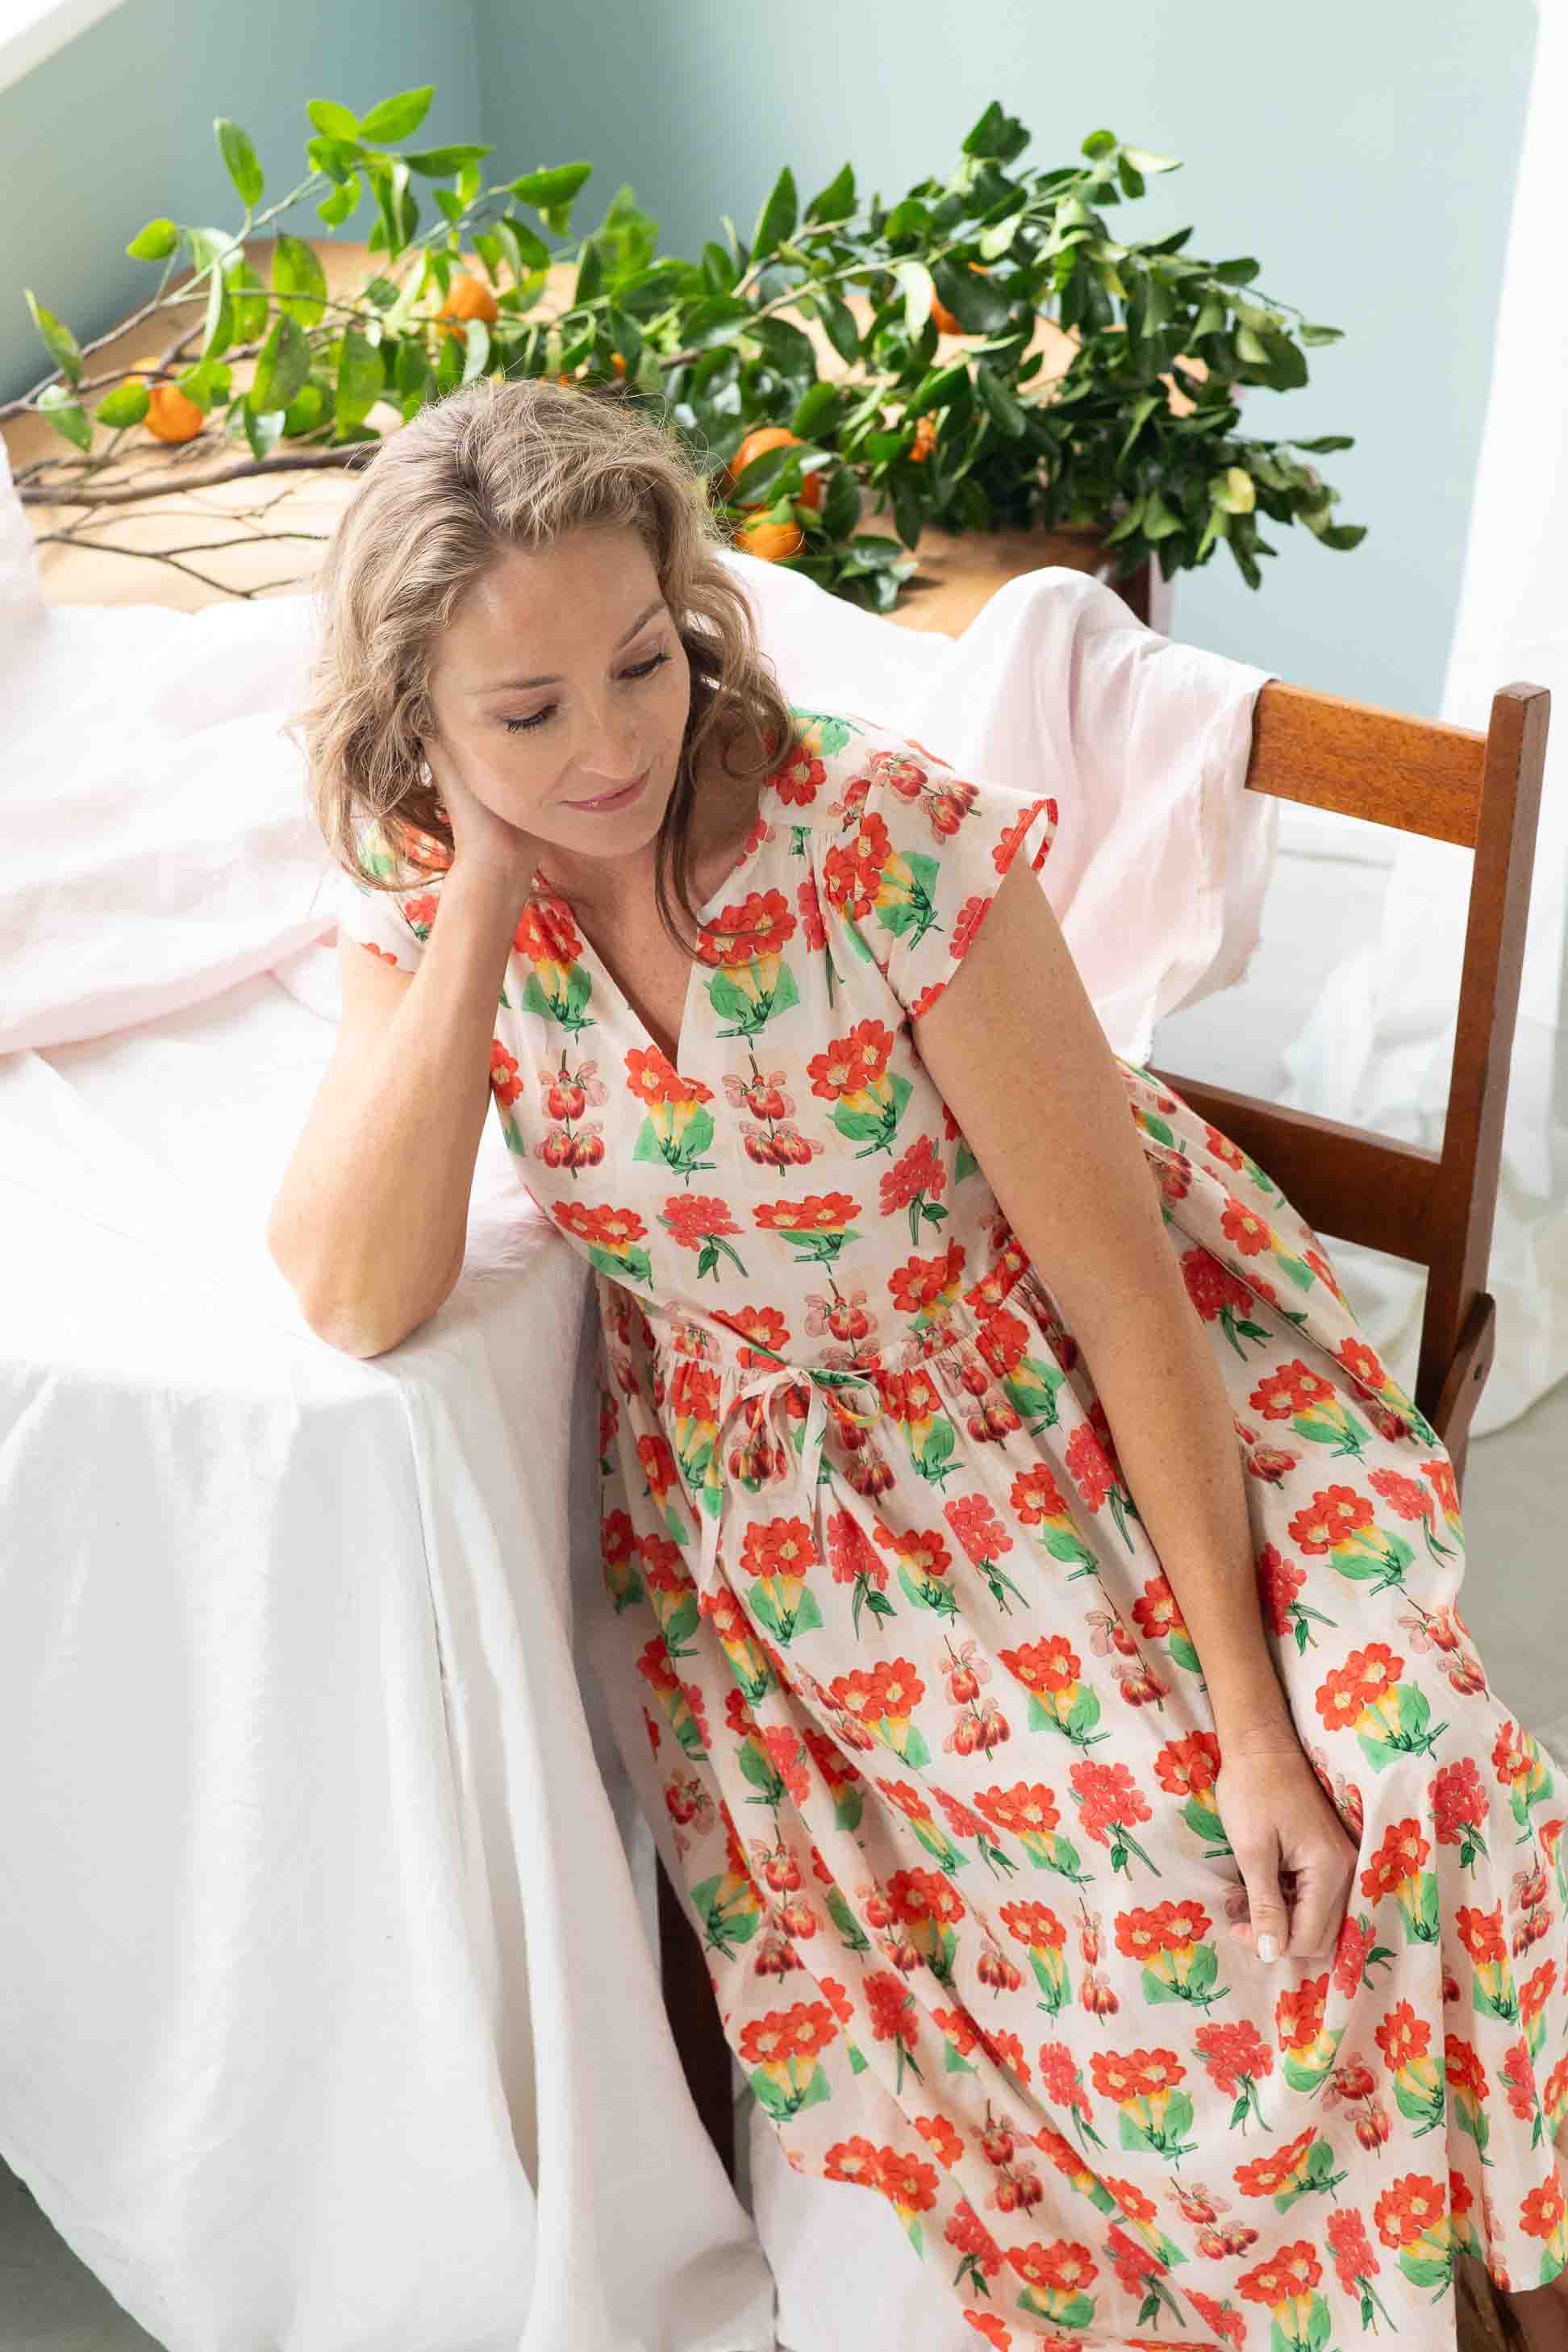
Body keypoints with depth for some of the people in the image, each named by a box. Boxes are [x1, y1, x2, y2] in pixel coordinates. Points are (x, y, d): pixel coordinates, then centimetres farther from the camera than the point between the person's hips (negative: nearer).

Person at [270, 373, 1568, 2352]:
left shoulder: (890, 843, -19)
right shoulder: (426, 913, -7)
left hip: (1078, 1424, -1)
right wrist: (482, 890, -23)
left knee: (1316, 1848, -21)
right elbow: (354, 1301, -22)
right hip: (778, 1504, 2)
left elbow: (1121, 1275, -17)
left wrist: (1251, 1708, -19)